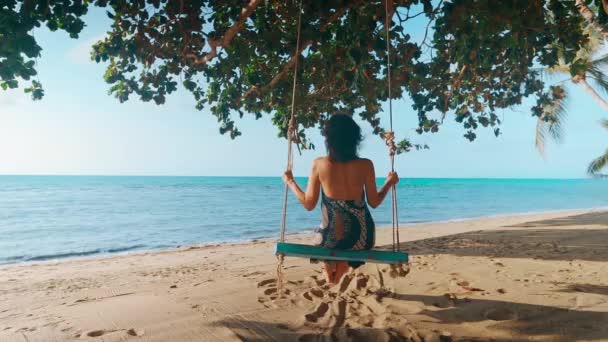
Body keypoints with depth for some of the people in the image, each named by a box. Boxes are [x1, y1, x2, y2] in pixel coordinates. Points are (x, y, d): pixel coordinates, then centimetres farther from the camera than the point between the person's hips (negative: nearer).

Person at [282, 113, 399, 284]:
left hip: (331, 236, 2)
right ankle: (345, 263, 15)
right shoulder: (365, 165, -10)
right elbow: (374, 202, 1)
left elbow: (309, 203, -3)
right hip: (361, 237, -1)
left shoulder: (319, 164, -10)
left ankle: (331, 261, 12)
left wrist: (290, 182, 12)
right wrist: (390, 182, 18)